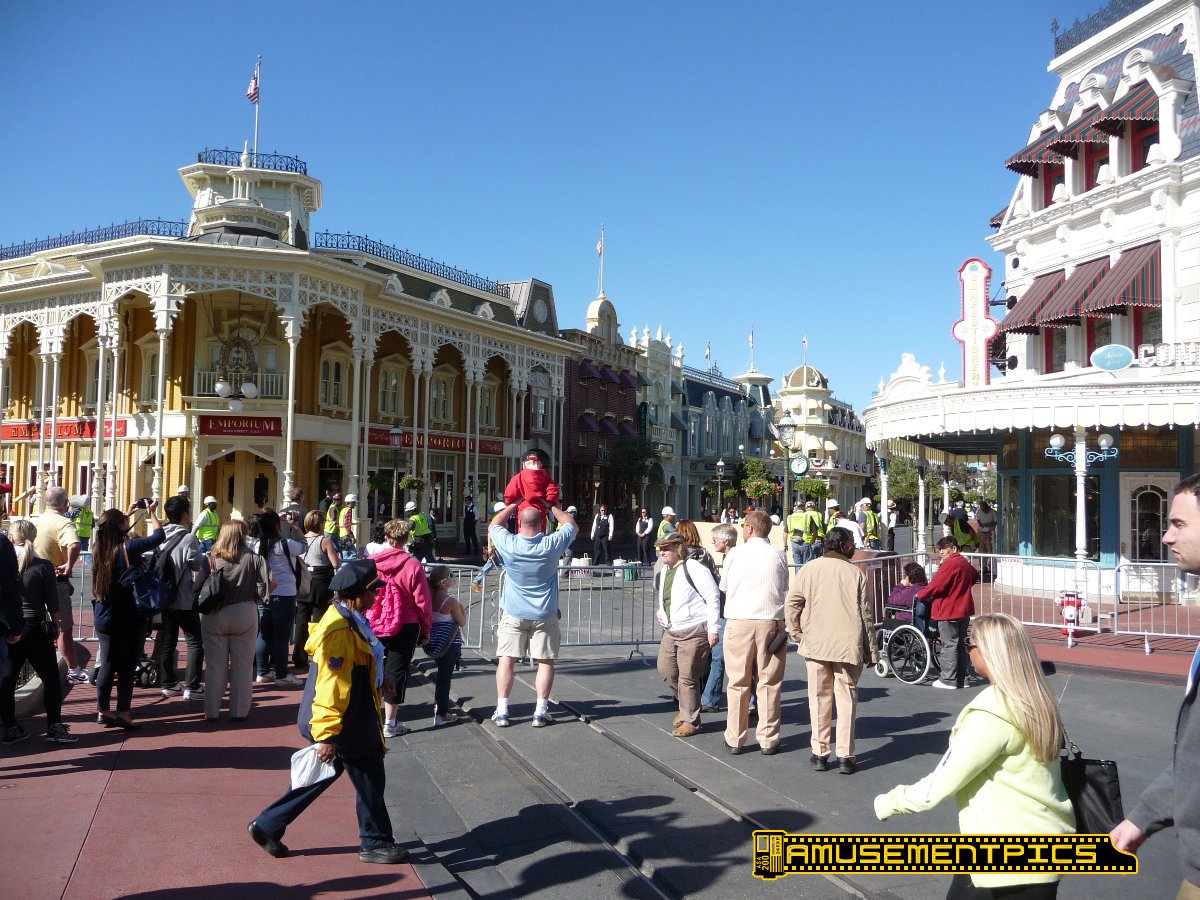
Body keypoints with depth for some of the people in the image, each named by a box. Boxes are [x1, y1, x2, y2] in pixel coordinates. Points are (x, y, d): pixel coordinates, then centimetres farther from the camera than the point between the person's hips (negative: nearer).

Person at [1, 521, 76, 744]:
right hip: (36, 630, -3)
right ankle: (54, 727, 5)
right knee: (51, 678, 6)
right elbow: (52, 602, -6)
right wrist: (55, 626, 7)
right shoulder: (43, 566, -9)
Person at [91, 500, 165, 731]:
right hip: (129, 617, -6)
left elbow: (113, 534, 24)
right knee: (127, 666, 2)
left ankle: (103, 711, 19)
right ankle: (123, 713, 4)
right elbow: (159, 535, -7)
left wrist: (129, 513, 29)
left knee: (107, 664, 13)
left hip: (104, 616, 6)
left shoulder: (100, 548, 1)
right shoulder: (128, 547, -17)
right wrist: (151, 512, 6)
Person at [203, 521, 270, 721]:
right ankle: (239, 710, 14)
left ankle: (211, 711, 17)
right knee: (242, 665, 10)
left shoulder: (210, 558, -1)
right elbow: (271, 583, -8)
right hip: (244, 614, -1)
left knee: (215, 665, 11)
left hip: (214, 616, 1)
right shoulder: (252, 558, -5)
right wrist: (257, 597, 7)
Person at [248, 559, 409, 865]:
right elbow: (331, 686, -25)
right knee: (369, 779, 4)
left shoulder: (350, 621, 7)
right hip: (344, 725, -10)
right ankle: (376, 843, 20)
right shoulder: (340, 630, -25)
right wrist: (327, 734, -24)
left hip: (355, 720, 10)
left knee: (324, 773, 18)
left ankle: (267, 826, 25)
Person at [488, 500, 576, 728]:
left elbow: (493, 525, 10)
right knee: (546, 661, 7)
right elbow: (570, 525, 6)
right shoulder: (551, 544, -13)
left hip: (513, 614, 0)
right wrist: (552, 507, 17)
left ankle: (501, 711, 5)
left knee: (507, 659, 6)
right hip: (544, 615, 0)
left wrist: (514, 504, 17)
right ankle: (541, 712, 6)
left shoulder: (508, 544, -13)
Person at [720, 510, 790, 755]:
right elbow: (785, 592, 7)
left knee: (738, 682, 8)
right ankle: (768, 740, 11)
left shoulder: (735, 553, -2)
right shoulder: (778, 555, 1)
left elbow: (723, 586, 10)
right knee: (769, 683, 7)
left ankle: (734, 740, 14)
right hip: (771, 622, 1)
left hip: (738, 622, -1)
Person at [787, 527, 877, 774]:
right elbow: (866, 614, 1)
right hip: (848, 645, -1)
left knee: (819, 698, 9)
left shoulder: (810, 569, 1)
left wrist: (798, 634, 8)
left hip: (815, 644, 1)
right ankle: (845, 756, 5)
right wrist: (871, 651, 7)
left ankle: (819, 754, 14)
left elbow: (792, 603, -3)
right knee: (847, 698, 6)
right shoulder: (856, 573, -1)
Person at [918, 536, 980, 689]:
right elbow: (975, 576, 31)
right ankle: (961, 678, 21)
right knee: (961, 644, 15)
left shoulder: (950, 564, -18)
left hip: (948, 611, -9)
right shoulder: (965, 563, 12)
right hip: (964, 609, 9)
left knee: (949, 645, -3)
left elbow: (936, 585, -21)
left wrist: (920, 595, -9)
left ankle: (949, 680, 1)